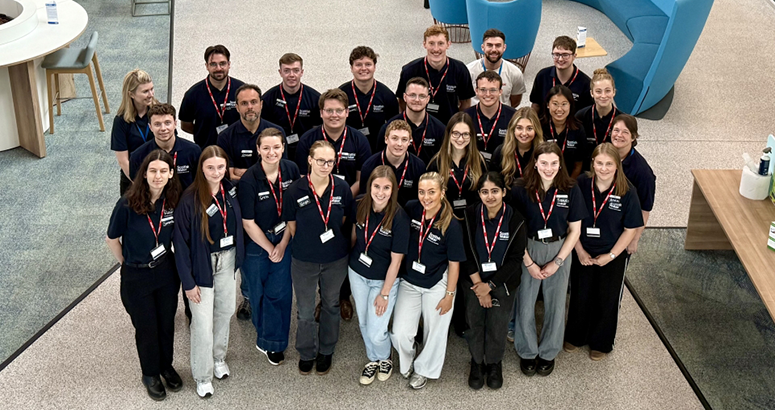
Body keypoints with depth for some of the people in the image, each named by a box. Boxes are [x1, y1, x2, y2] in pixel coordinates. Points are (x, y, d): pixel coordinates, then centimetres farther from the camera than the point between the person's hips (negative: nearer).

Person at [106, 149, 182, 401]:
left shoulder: (173, 202, -12)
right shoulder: (128, 205, -24)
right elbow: (112, 239, -8)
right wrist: (127, 263, 2)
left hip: (166, 272, 3)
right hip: (136, 277, -3)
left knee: (166, 323, 19)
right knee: (146, 327, 14)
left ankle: (166, 366, 44)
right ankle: (150, 374, 38)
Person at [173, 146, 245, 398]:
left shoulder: (230, 191, -5)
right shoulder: (190, 199, -21)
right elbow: (180, 241, -16)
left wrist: (237, 259, 7)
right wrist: (188, 281, -14)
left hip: (228, 260, 5)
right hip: (202, 264, -5)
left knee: (225, 312, 19)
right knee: (203, 322, 2)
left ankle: (219, 357, 42)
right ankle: (202, 375, 20)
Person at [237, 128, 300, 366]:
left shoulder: (291, 170, -9)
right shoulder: (249, 180, -21)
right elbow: (248, 223, -13)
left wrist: (283, 244, -7)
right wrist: (270, 248, -7)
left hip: (284, 241, 3)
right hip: (256, 244, -3)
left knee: (279, 292, 5)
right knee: (259, 292, 12)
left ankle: (272, 342, 23)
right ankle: (264, 333, 36)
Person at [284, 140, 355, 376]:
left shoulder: (342, 189, -10)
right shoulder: (296, 190, -15)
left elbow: (346, 221, 4)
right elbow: (291, 224, -3)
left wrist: (337, 245, 4)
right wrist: (306, 245, 1)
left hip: (335, 260, 2)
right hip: (304, 261, -1)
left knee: (331, 305, 19)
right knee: (305, 311, 11)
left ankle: (326, 351, 40)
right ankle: (307, 353, 35)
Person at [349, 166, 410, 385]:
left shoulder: (399, 218, -24)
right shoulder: (360, 206, -12)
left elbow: (396, 260, -18)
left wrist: (384, 294, -13)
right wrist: (348, 259, 14)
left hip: (384, 279, -4)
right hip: (358, 274, 4)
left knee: (376, 332, -3)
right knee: (364, 323, 18)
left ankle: (385, 358, 31)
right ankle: (373, 359, 45)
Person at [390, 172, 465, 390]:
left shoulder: (451, 225, -21)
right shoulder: (411, 209, -11)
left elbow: (454, 263, -12)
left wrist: (449, 294, -7)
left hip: (437, 285, -3)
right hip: (409, 282, 3)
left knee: (434, 331, 14)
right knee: (400, 334, -1)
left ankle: (423, 369, 42)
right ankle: (407, 362, 33)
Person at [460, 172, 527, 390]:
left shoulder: (515, 220, -12)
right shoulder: (470, 215, -10)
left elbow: (515, 258, -10)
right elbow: (467, 252, -8)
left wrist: (490, 285, -13)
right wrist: (478, 284, -14)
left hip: (502, 282, -1)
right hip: (474, 281, 1)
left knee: (497, 326, 5)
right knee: (475, 322, 7)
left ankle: (494, 363, 30)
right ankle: (476, 362, 31)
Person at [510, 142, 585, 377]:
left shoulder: (571, 190, -7)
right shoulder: (521, 189, -11)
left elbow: (574, 230, -2)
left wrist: (557, 262, -7)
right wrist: (529, 263, -10)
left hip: (559, 251, 1)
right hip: (527, 250, -1)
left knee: (555, 305, 10)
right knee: (525, 304, 5)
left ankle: (548, 353, 30)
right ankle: (527, 352, 27)